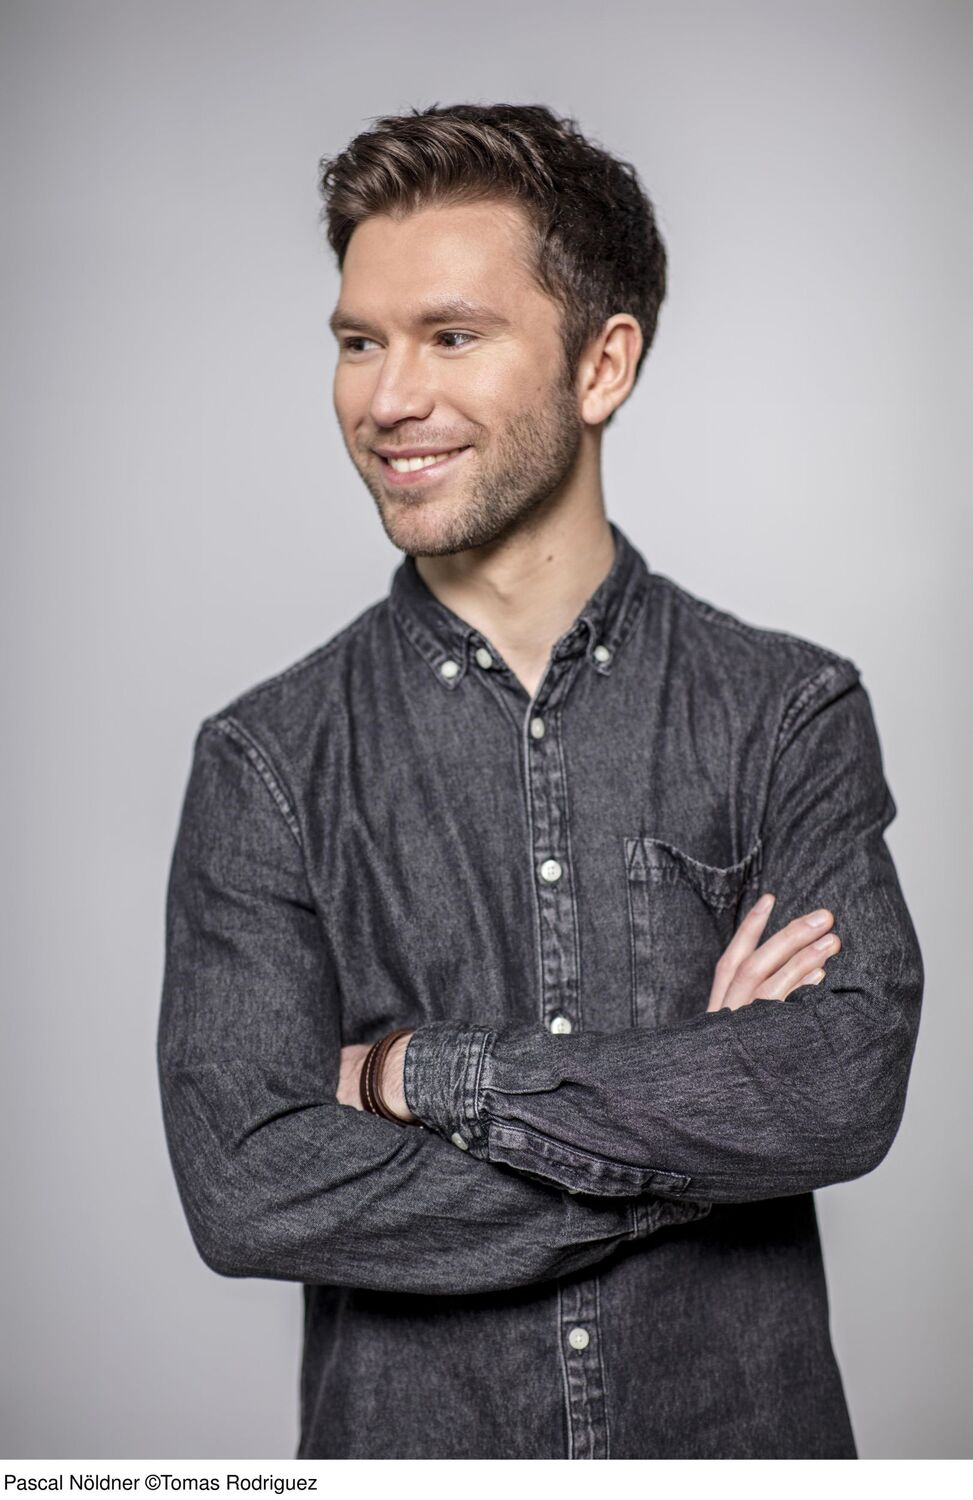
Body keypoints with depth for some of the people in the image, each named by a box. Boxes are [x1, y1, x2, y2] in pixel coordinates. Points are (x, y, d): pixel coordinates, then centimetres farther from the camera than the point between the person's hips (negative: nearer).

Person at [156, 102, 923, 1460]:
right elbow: (245, 1186, -17)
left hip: (741, 1424, 1)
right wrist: (701, 1141, -18)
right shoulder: (268, 761, -7)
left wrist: (429, 1074, -18)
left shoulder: (790, 712, -6)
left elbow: (849, 1090, -18)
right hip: (405, 1436, 0)